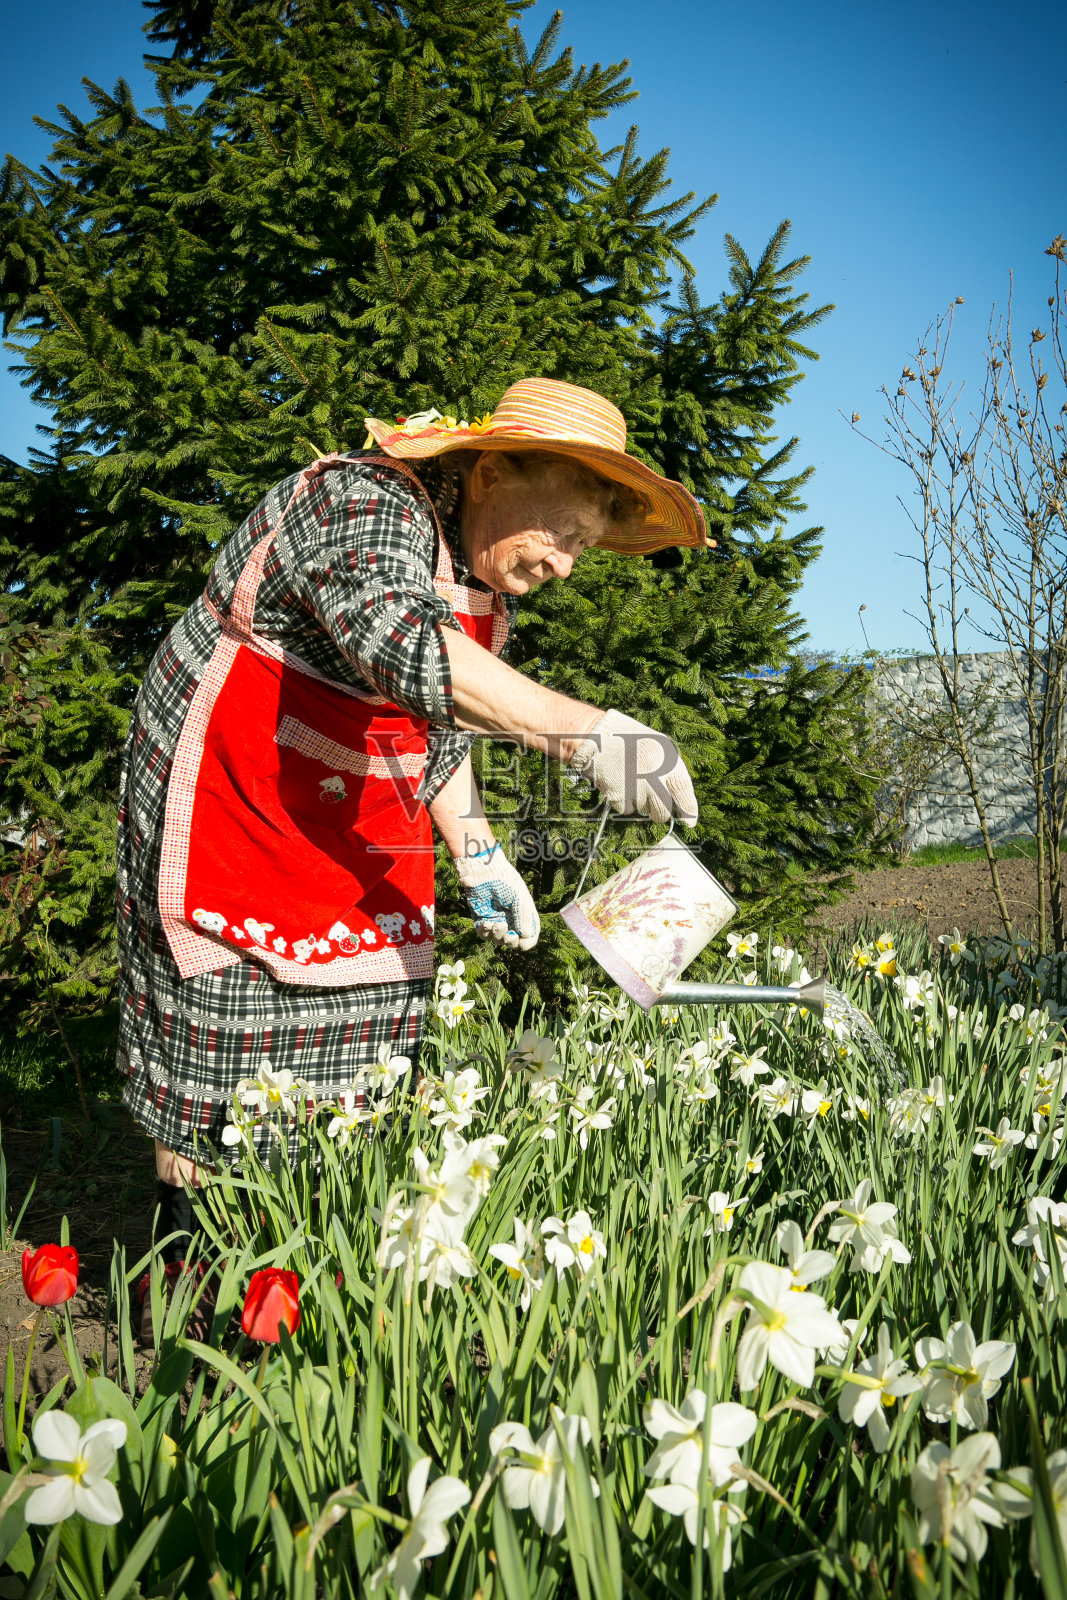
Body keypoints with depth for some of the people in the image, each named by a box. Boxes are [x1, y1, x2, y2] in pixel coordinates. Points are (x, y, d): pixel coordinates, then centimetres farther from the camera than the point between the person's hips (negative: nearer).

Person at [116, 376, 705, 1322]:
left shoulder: (491, 587, 3)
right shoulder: (366, 502, -23)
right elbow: (397, 641, -44)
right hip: (229, 804, -8)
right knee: (220, 1035, -2)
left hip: (357, 834, 8)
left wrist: (479, 856, 5)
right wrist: (585, 732, -52)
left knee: (365, 1038, 6)